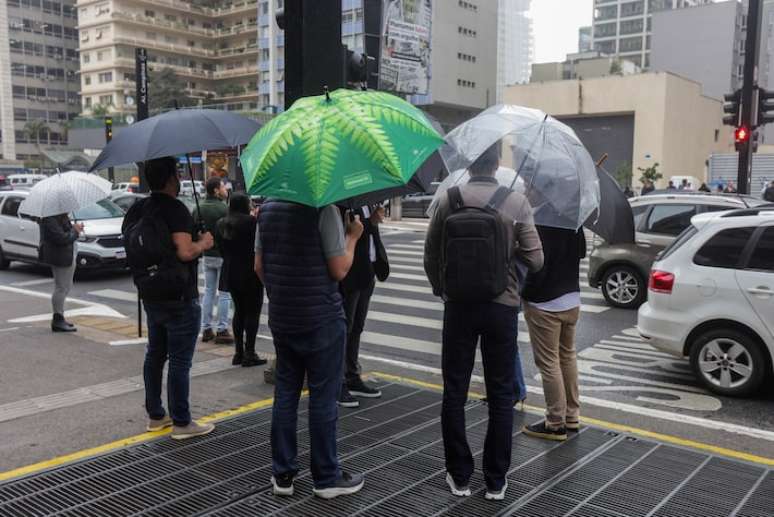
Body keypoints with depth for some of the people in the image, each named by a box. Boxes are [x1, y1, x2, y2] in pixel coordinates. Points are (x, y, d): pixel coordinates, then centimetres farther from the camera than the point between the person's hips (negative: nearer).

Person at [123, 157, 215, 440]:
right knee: (179, 361, -1)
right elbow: (185, 251, -26)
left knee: (155, 354, 17)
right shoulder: (175, 209, -17)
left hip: (151, 296, 8)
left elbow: (134, 245, 16)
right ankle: (182, 423, 7)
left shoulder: (137, 210, 7)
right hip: (179, 298, -8)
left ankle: (155, 416, 27)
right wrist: (203, 243, -7)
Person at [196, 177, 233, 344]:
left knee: (208, 291, 14)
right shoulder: (224, 208, -16)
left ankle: (206, 330, 15)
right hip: (223, 255, -6)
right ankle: (222, 330, 1)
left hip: (207, 255, 6)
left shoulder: (200, 207, 3)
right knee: (224, 293, 0)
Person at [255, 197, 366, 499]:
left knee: (285, 393, 13)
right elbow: (339, 270, -14)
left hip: (281, 318, 6)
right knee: (323, 398, 4)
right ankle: (326, 477, 16)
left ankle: (282, 474, 21)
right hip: (321, 319, -6)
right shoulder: (324, 207, -15)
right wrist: (353, 236, 0)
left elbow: (259, 266, 9)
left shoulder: (268, 207, 5)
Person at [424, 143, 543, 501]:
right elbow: (535, 260, -6)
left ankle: (459, 476, 19)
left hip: (458, 307, 1)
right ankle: (496, 480, 18)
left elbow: (431, 257, 1)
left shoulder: (447, 202, -4)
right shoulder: (516, 204, -7)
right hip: (501, 307, 0)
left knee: (454, 392, 11)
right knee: (500, 395, 10)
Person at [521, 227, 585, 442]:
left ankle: (556, 424, 8)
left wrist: (525, 293, -7)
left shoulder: (540, 227, -23)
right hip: (572, 300, 8)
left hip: (545, 305, -8)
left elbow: (538, 268, -23)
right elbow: (581, 252, 14)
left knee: (548, 363, 1)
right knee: (567, 356, 18)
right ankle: (571, 415, 28)